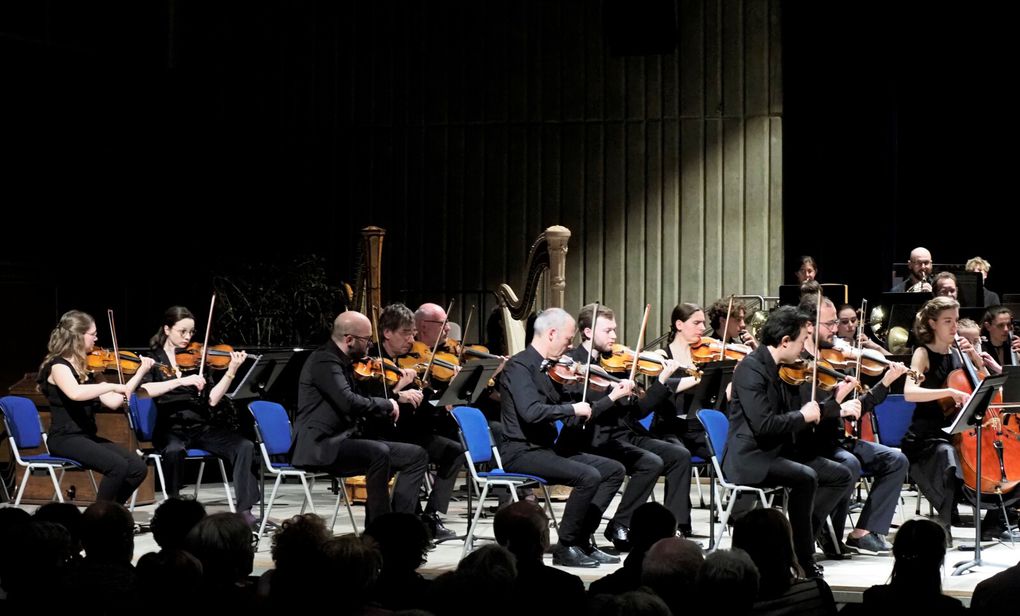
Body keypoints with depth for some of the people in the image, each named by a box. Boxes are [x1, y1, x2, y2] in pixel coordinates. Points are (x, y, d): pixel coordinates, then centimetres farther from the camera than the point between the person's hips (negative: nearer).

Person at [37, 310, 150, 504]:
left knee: (138, 468, -10)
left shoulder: (84, 368, 14)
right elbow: (75, 393, -32)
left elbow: (113, 402, 11)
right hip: (64, 439, -8)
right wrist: (113, 386, -28)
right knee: (118, 466, -28)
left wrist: (141, 373, 10)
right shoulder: (58, 365, -10)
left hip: (88, 437, 8)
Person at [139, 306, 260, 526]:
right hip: (170, 428, -3)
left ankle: (244, 510, -19)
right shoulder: (153, 358, 4)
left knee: (244, 446, -21)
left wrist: (231, 371, -9)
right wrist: (182, 381, -24)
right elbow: (143, 390, -17)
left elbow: (212, 400, 2)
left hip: (202, 426, 3)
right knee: (174, 450, -38)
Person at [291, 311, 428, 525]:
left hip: (345, 440, 10)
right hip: (320, 447, -10)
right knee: (379, 452, -35)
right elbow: (349, 403, -27)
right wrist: (387, 404, -13)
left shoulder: (344, 363, 18)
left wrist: (397, 388, 10)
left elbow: (364, 406, 18)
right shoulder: (324, 361, -12)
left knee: (417, 455, 2)